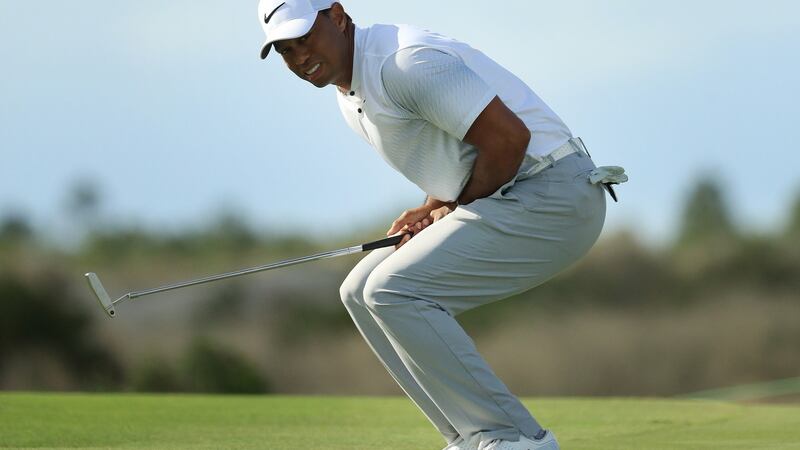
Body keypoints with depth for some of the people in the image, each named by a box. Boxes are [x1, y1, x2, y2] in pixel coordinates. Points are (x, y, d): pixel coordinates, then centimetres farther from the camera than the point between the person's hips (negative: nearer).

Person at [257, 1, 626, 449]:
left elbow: (508, 137, -23)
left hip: (552, 198, -11)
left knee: (394, 291, -18)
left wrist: (456, 212, -11)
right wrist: (432, 210, 4)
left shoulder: (402, 62, -18)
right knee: (363, 291, 9)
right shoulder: (351, 97, 15)